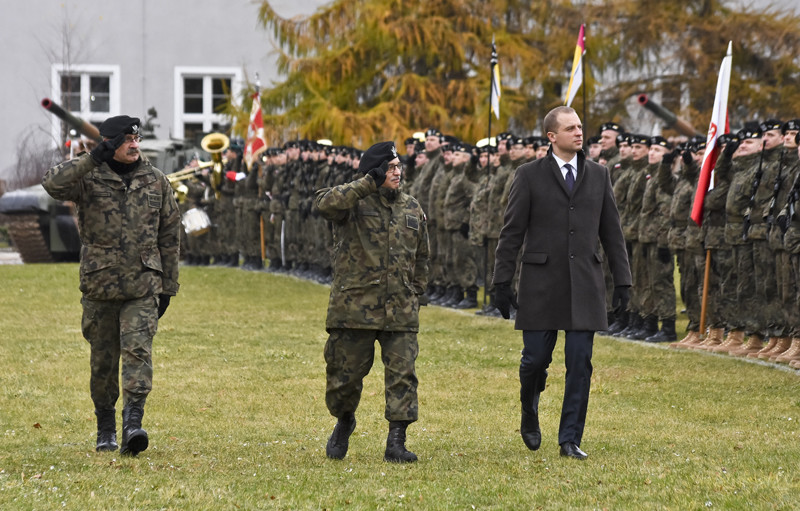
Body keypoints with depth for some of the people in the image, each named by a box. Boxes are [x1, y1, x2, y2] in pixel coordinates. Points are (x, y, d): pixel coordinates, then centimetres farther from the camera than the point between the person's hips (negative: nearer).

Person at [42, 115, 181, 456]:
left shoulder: (155, 182, 7)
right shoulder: (89, 179, -2)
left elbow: (170, 235, 12)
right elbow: (53, 184, -23)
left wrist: (168, 286, 11)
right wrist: (93, 158, -24)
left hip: (143, 288, 0)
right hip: (99, 288, 0)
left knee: (138, 351, -15)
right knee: (103, 361, 8)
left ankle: (133, 423, -24)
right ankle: (105, 428, 24)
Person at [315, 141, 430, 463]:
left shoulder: (412, 209, 14)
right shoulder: (354, 203, -2)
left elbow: (420, 257, 24)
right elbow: (326, 204, -26)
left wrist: (417, 294, 17)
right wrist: (369, 183, -24)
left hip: (400, 313, 3)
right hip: (354, 309, -3)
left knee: (402, 376, -6)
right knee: (345, 373, 5)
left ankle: (396, 442, -3)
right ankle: (344, 422, 32)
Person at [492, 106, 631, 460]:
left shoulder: (598, 175, 10)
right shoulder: (530, 175, 1)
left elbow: (612, 232, 13)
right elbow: (511, 232, 1)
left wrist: (622, 280, 8)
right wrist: (502, 281, -3)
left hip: (584, 285, 2)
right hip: (541, 284, -2)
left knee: (580, 363, -1)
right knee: (536, 358, 1)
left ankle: (570, 440, 5)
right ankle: (529, 416, 30)